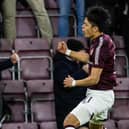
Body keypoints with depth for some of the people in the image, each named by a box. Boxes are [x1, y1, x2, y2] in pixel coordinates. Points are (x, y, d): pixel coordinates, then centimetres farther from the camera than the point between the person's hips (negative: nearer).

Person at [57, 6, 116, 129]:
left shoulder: (100, 46, -22)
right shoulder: (104, 40, 6)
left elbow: (94, 79, -22)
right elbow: (89, 58, 26)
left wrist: (74, 83, -6)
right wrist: (67, 52, 19)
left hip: (100, 95, -11)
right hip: (103, 94, 11)